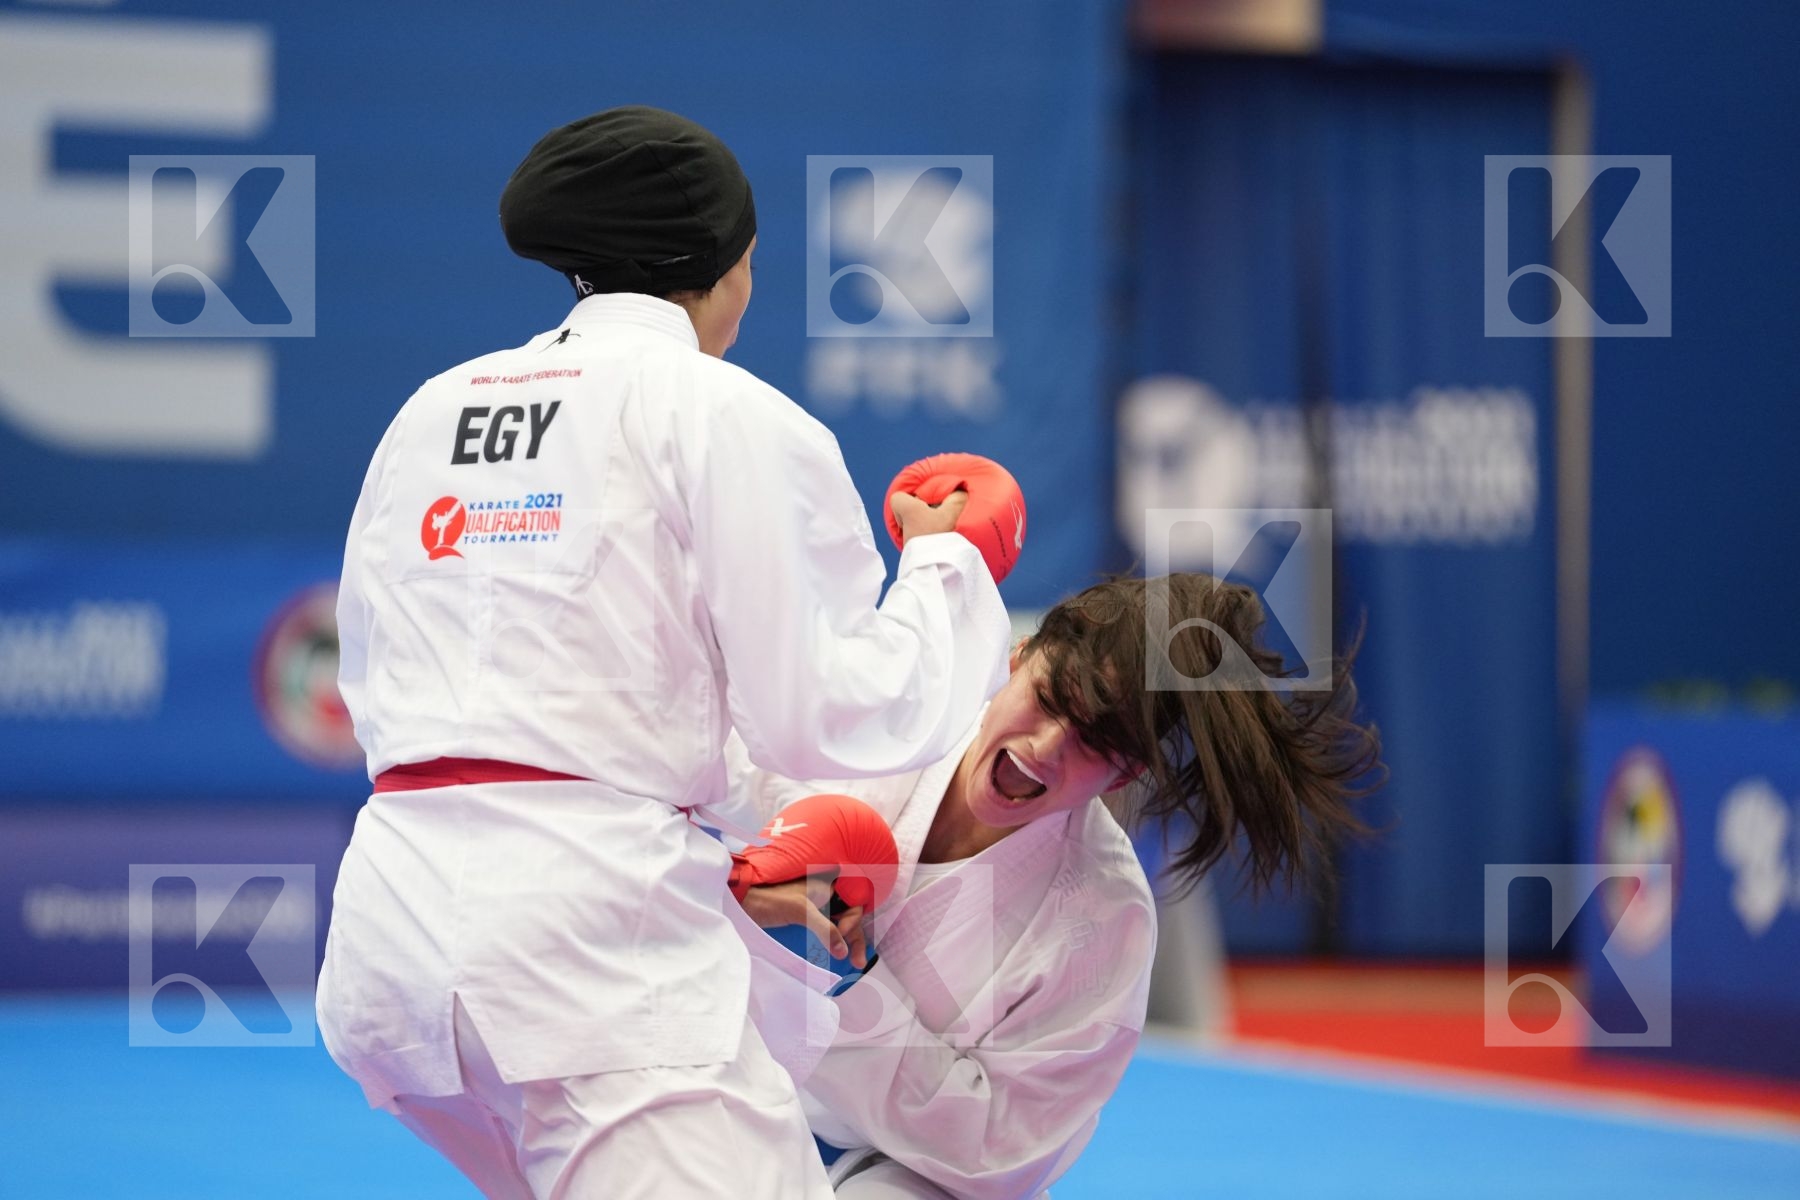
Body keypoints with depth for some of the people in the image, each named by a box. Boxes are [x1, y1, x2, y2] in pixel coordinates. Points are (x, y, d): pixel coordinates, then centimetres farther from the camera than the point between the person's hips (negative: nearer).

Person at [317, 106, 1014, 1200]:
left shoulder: (432, 411, 17)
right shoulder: (727, 415, -2)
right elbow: (836, 718, -4)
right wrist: (948, 568, 13)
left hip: (395, 915, 8)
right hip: (589, 929, -8)